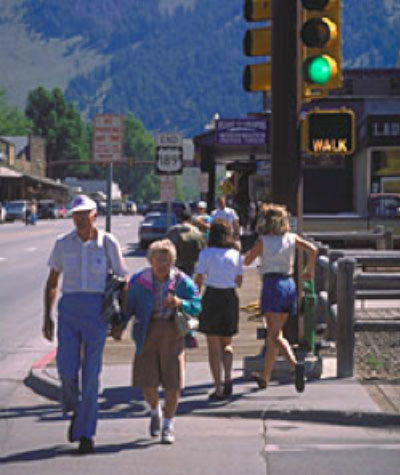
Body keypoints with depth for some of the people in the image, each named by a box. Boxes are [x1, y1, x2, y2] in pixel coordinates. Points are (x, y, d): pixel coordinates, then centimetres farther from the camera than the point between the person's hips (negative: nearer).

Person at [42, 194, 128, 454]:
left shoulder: (109, 243, -1)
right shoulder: (63, 244, 5)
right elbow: (52, 282, 14)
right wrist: (47, 316, 8)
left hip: (97, 309, -2)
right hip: (69, 307, 2)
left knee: (91, 372, -3)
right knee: (66, 369, -10)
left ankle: (86, 434, 6)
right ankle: (76, 410, 22)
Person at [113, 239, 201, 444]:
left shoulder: (182, 281, -2)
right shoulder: (139, 280, -1)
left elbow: (196, 306, -2)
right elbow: (129, 305, 7)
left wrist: (180, 303, -22)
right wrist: (120, 326, -7)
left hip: (172, 334, 0)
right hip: (147, 333, 0)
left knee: (173, 383, -1)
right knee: (147, 383, -2)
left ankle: (168, 425, 18)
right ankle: (155, 411, 32)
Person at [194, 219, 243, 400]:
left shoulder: (206, 254, -5)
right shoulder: (235, 254, 3)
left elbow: (198, 280, -8)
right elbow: (239, 281, 7)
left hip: (212, 297, -3)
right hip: (230, 298, 3)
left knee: (214, 347, 5)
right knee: (226, 343, 18)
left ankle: (218, 388, 2)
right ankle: (228, 378, -1)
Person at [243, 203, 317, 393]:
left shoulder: (263, 240, -3)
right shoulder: (291, 237, 7)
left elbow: (247, 261, 2)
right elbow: (312, 250, -3)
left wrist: (252, 250, 22)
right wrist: (309, 271, 11)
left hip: (272, 285, -5)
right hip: (289, 284, 5)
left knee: (275, 335, -9)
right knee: (273, 333, 16)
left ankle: (295, 364, -35)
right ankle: (265, 377, 25)